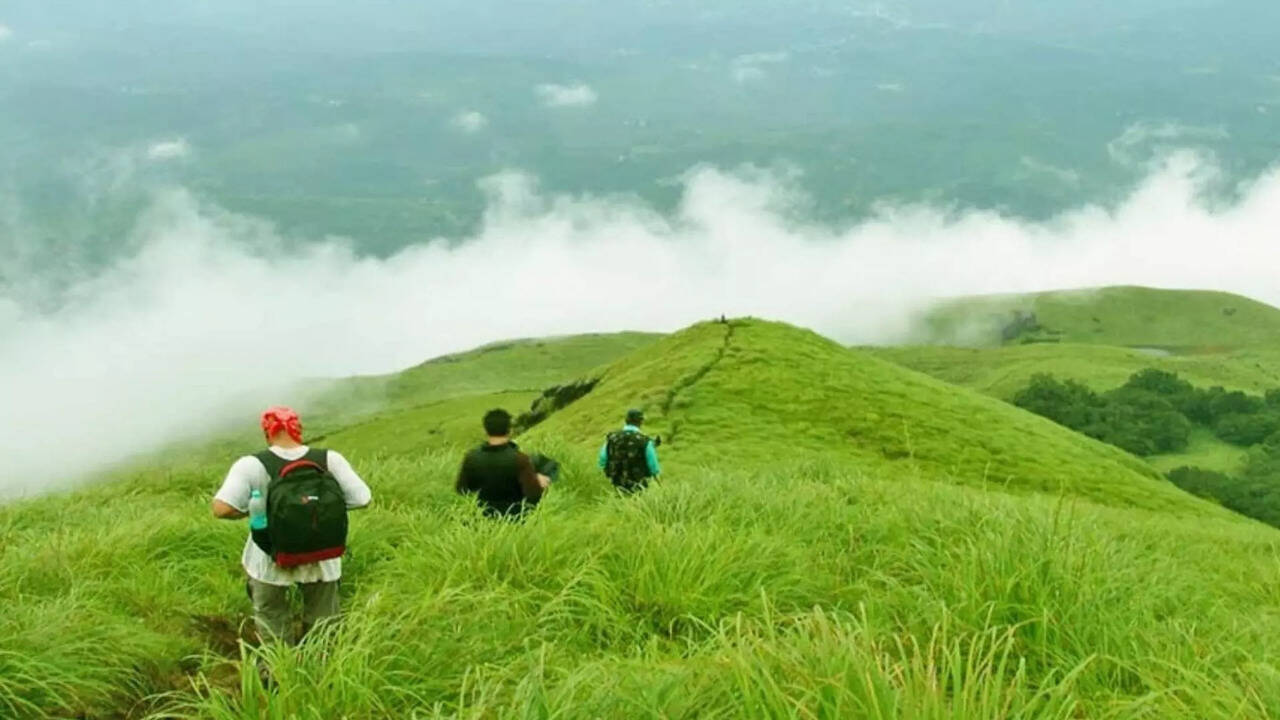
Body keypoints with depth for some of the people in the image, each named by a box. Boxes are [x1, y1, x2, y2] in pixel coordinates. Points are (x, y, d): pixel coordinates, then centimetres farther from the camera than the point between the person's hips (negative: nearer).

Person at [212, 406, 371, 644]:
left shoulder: (251, 465, -19)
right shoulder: (330, 460, -13)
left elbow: (221, 509, -25)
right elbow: (362, 500, -10)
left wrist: (250, 509, -5)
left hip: (270, 562, -2)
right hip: (323, 561, 2)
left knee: (272, 625, 22)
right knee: (322, 628, 24)